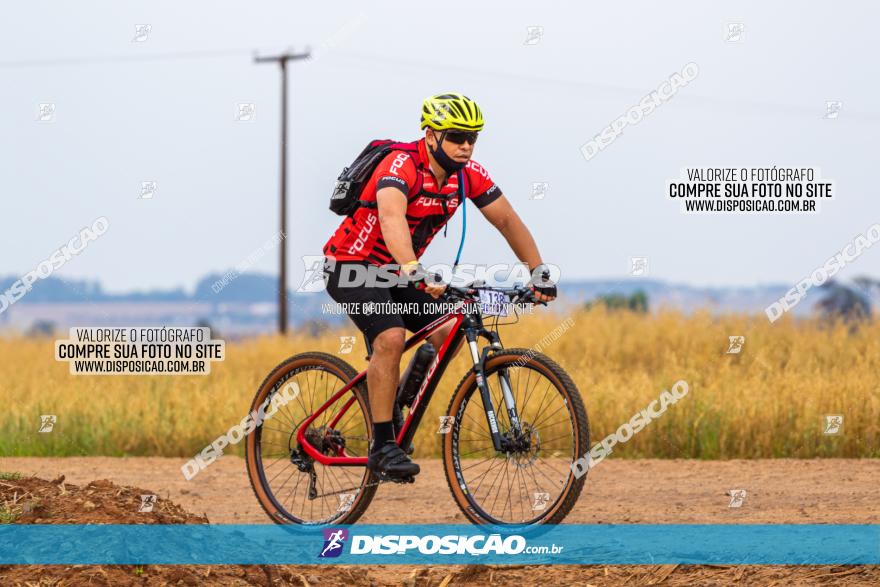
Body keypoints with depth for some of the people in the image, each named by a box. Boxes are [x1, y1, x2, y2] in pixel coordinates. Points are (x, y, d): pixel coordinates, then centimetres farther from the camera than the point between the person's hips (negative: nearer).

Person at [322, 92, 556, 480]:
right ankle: (383, 446, -20)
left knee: (448, 333, -9)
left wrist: (539, 272, -9)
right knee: (391, 338, -27)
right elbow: (392, 219, -45)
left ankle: (396, 403, 11)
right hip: (351, 267, -7)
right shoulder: (402, 166, -28)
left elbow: (507, 220, 1)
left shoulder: (469, 175, -6)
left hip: (395, 271, 7)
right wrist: (416, 274, -59)